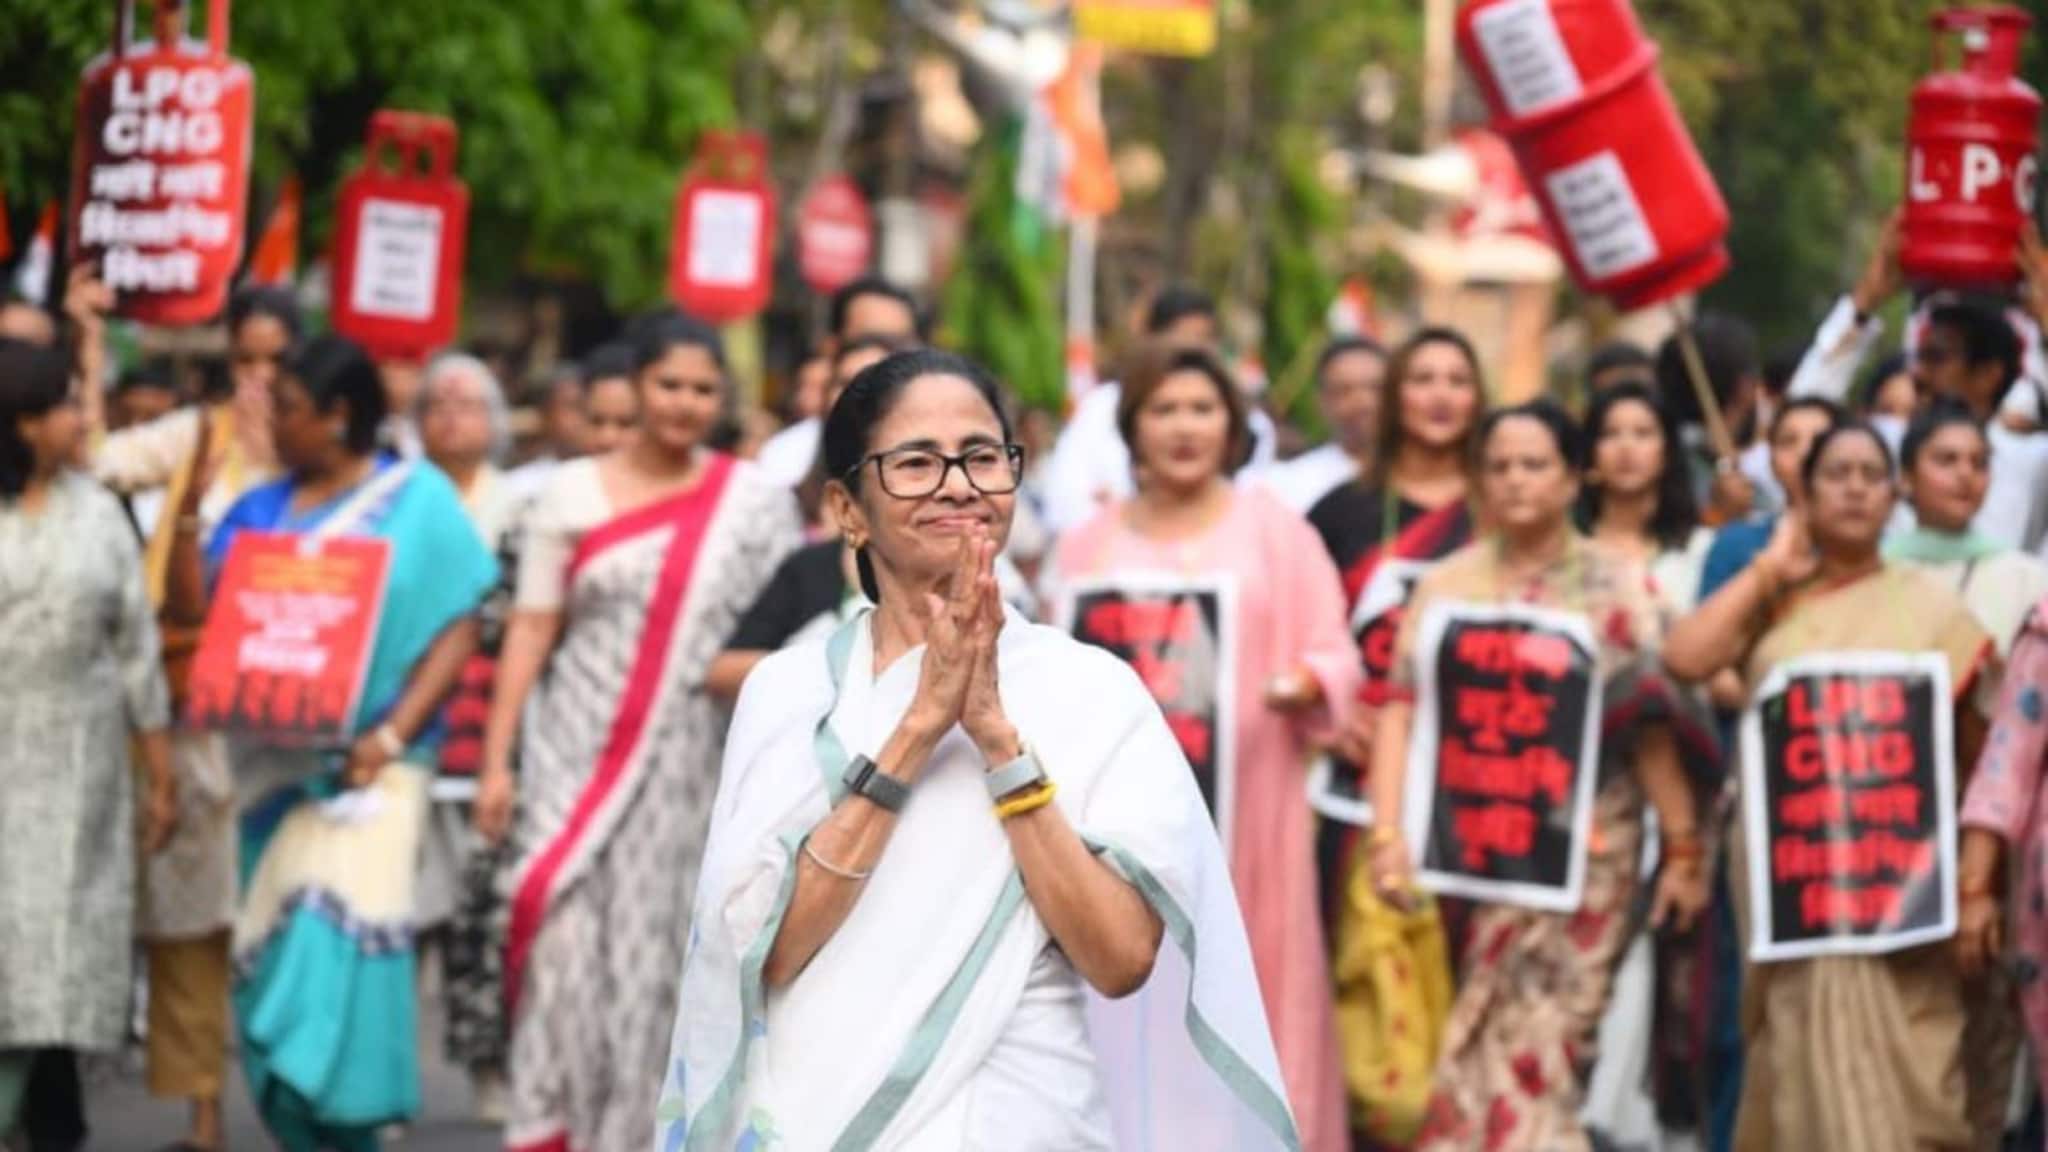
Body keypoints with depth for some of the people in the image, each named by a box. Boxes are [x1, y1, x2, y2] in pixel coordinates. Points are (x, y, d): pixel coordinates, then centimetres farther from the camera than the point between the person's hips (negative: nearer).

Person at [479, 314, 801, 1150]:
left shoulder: (755, 502, 4)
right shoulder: (575, 491, 5)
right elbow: (530, 629, 4)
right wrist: (497, 758, -1)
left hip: (684, 758, 0)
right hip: (579, 746, 0)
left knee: (649, 949, 2)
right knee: (564, 933, -10)